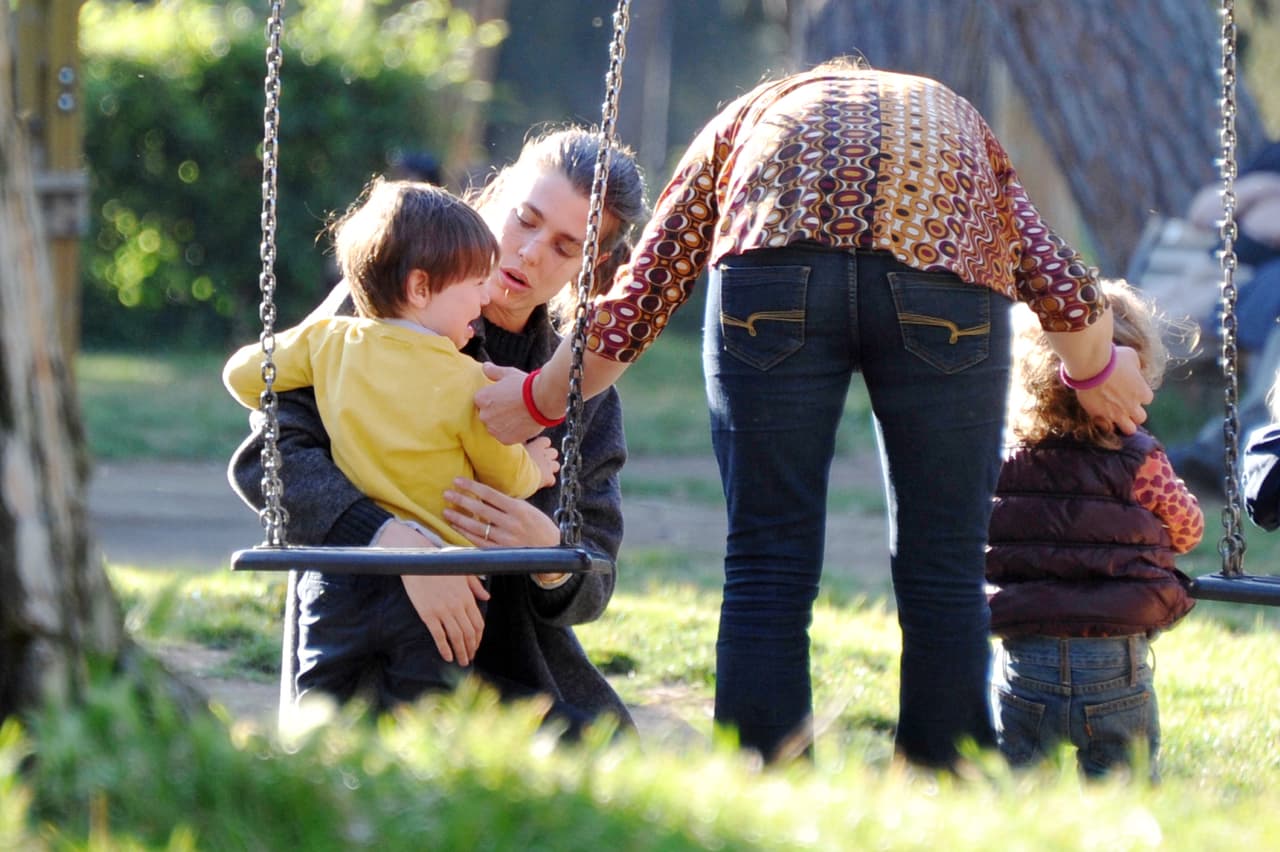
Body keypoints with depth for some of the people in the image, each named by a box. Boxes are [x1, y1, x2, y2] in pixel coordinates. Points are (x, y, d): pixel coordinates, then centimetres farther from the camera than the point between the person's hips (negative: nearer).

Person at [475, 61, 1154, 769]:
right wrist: (1093, 375, 41)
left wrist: (539, 399, 43)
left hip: (773, 258, 0)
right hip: (944, 263, 0)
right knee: (943, 576, 12)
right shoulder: (958, 126, 39)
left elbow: (638, 296, 29)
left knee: (766, 573, 8)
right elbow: (1060, 283, 22)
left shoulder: (746, 118, 38)